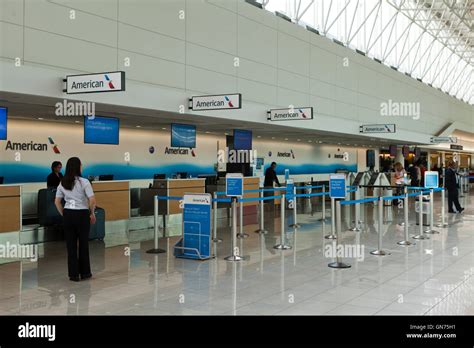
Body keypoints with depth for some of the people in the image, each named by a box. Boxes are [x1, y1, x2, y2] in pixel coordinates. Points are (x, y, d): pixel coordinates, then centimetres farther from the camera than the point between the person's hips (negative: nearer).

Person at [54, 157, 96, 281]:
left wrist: (64, 215, 13)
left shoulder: (62, 183, 5)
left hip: (68, 215, 4)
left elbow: (57, 202, 7)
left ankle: (73, 274, 10)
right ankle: (84, 273, 16)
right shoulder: (84, 181, -11)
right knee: (83, 244, 8)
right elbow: (92, 200, -18)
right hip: (82, 215, -4)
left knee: (71, 245, 7)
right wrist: (92, 213, -3)